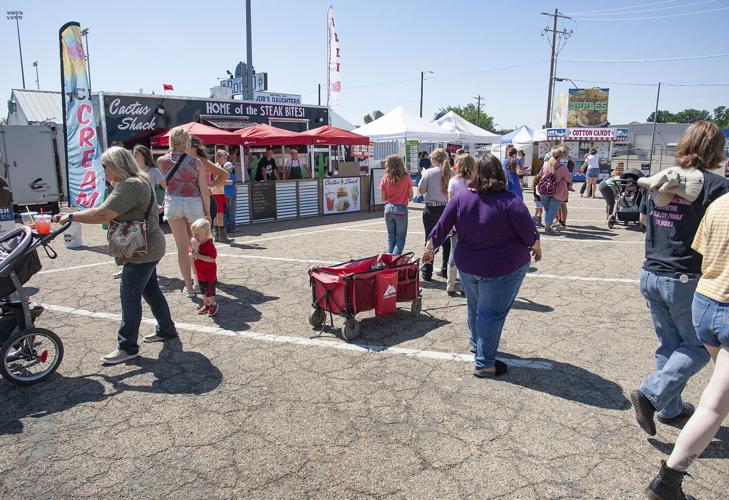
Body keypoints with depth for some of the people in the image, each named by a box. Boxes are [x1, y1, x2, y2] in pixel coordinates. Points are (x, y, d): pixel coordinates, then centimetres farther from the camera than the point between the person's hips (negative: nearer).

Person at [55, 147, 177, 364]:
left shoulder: (131, 185, -20)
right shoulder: (137, 181, 14)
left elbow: (103, 214, -25)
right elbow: (113, 215, 18)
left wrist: (71, 217, -16)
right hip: (147, 248, 11)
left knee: (129, 297, -4)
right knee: (151, 291, 18)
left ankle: (127, 347, 4)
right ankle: (166, 330, 30)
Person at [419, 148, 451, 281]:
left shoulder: (429, 172, -10)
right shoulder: (450, 173, -3)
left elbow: (421, 190, -3)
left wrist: (423, 175, 10)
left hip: (431, 209, -3)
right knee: (446, 240, 14)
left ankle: (427, 272, 7)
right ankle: (445, 269, 22)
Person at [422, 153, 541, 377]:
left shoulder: (461, 197, -8)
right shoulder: (509, 201, -19)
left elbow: (441, 228, -3)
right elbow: (530, 234, -13)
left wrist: (429, 248, 12)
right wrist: (537, 249, 8)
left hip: (467, 266, 5)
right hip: (503, 267, -5)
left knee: (475, 307, 25)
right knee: (492, 312, 5)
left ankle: (476, 344, 46)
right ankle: (484, 363, 10)